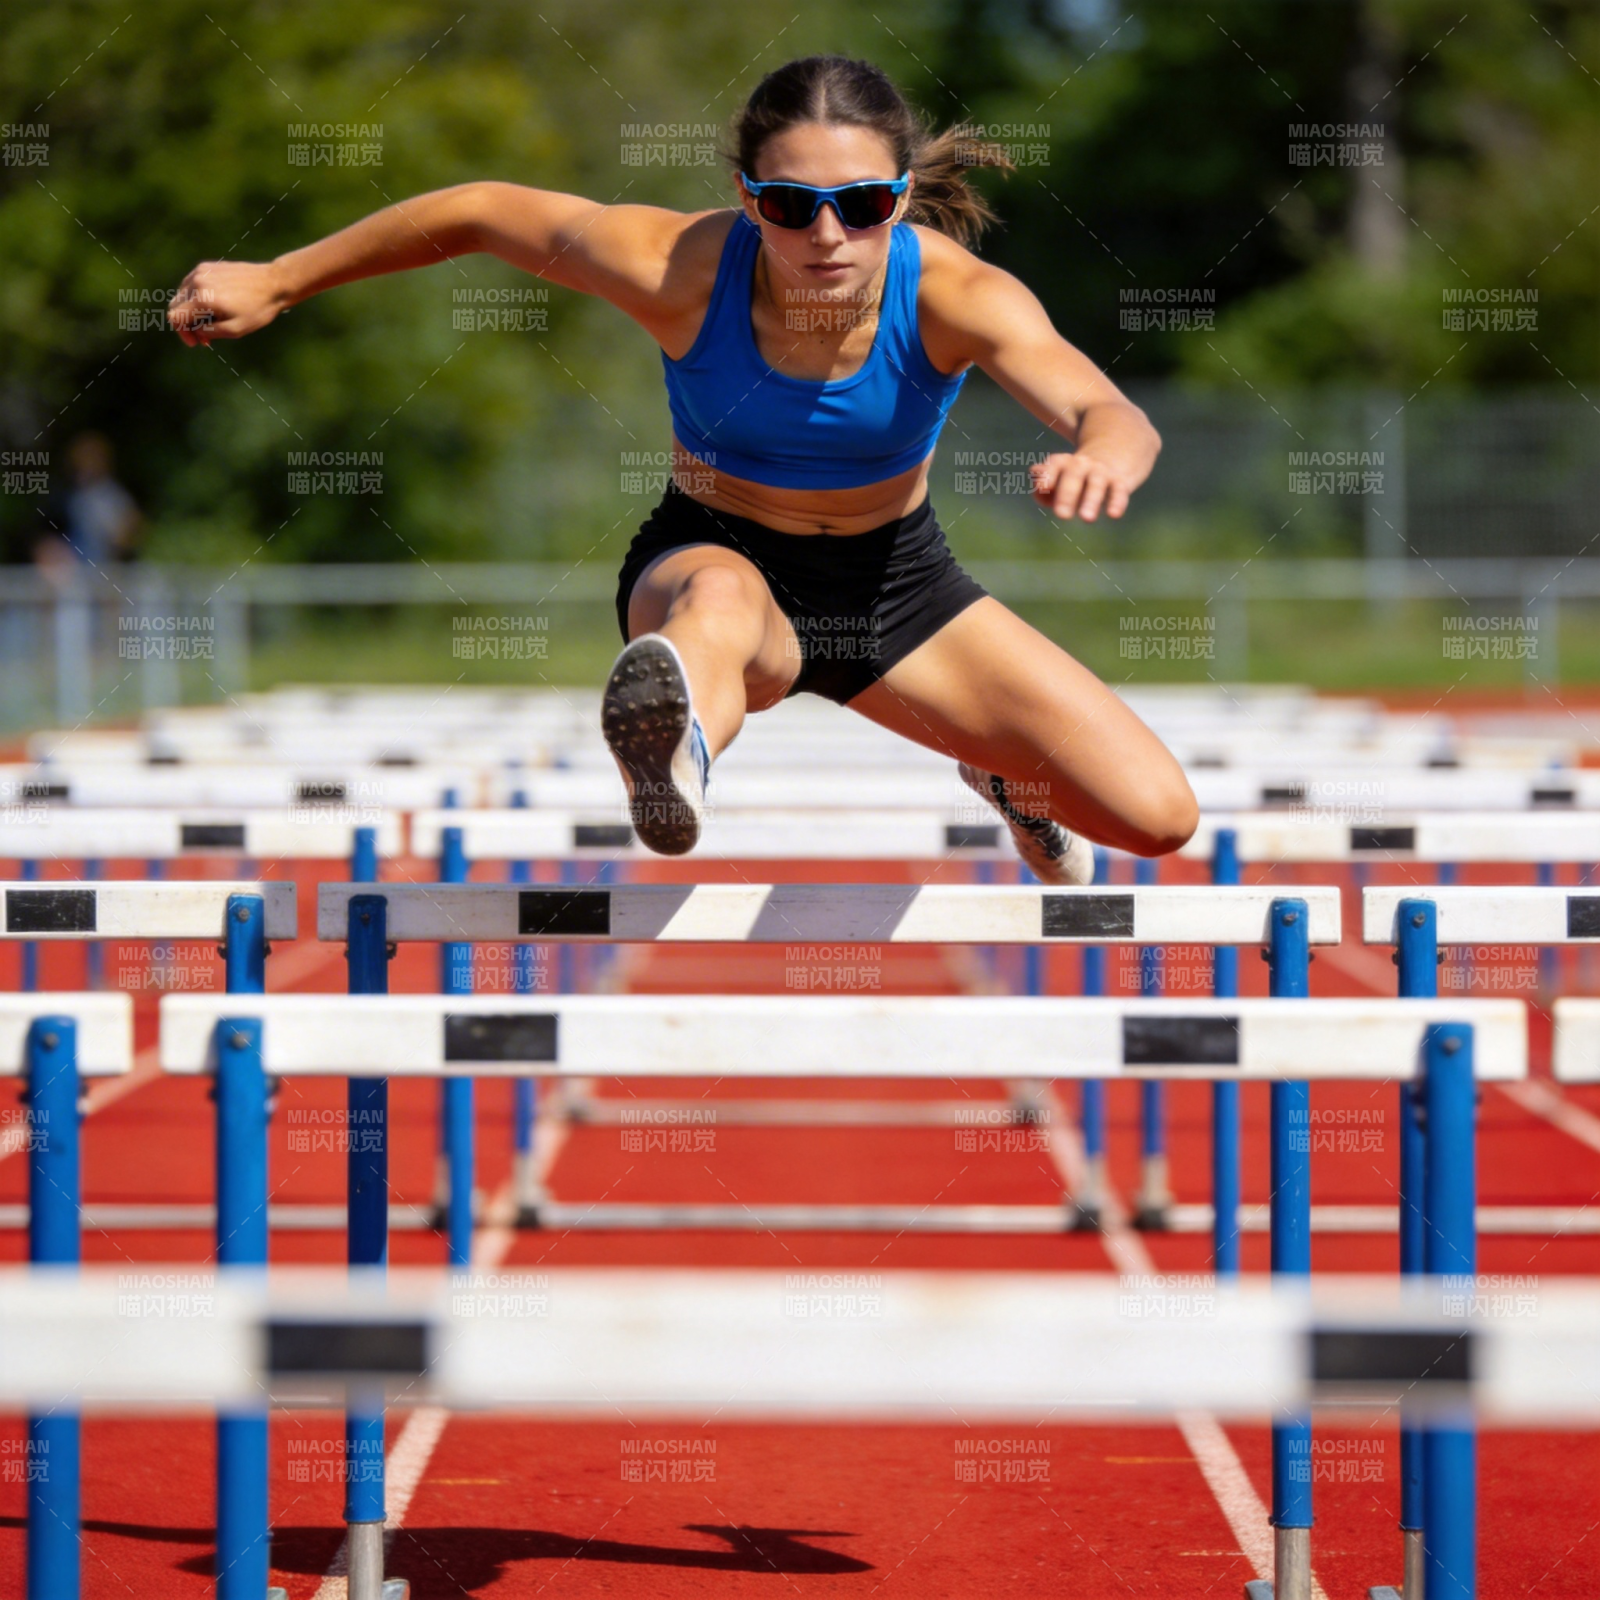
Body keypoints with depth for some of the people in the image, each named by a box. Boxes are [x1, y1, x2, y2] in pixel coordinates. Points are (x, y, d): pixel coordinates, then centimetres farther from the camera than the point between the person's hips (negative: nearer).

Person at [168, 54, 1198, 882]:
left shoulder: (956, 294, -29)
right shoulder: (679, 269, -26)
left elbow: (1118, 418, -45)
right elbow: (478, 212, -10)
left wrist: (1101, 457, -71)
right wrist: (275, 283, -3)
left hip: (898, 585, 2)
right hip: (712, 555, -2)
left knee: (1158, 817, -7)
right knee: (720, 598, -41)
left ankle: (1006, 780, 29)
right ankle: (677, 749, -77)